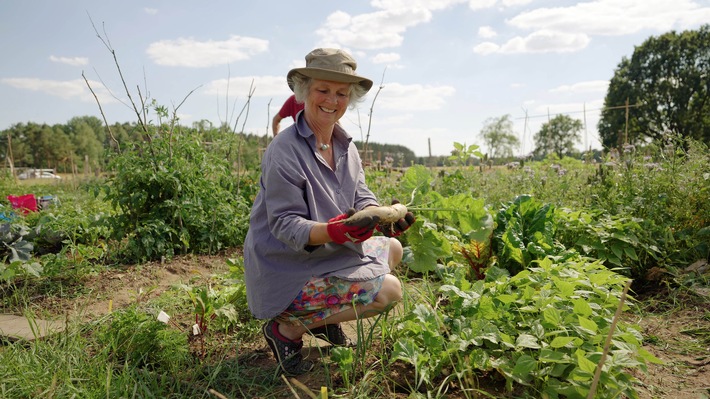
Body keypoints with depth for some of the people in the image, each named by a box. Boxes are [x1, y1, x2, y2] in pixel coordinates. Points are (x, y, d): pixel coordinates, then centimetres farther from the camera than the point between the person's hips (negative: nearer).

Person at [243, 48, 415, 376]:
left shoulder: (344, 145, 3)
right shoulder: (284, 151, -22)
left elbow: (361, 197, 0)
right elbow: (284, 224, -24)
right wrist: (332, 232, -41)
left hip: (331, 250, 9)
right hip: (288, 269, -9)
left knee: (392, 249, 18)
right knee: (389, 290, -16)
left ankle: (324, 317, 17)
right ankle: (287, 328, -4)